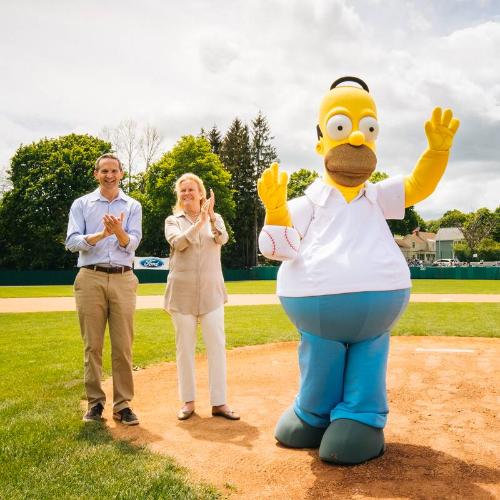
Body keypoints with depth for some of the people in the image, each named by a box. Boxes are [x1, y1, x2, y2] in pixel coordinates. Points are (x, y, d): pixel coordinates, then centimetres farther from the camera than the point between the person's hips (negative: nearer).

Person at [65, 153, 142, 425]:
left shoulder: (133, 206, 12)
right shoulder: (81, 204, 11)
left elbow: (132, 244, -1)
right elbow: (72, 242, -2)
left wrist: (119, 232, -23)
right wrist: (101, 235, -18)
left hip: (123, 280, 1)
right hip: (90, 278, 0)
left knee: (123, 346, -2)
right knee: (92, 344, 2)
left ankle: (123, 404, 5)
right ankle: (95, 402, 13)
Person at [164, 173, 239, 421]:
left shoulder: (215, 219, 10)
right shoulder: (173, 221, 8)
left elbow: (222, 239, -12)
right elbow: (177, 243, -12)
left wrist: (211, 216, -29)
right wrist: (199, 222, -22)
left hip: (211, 290, 0)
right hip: (182, 291, 0)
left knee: (217, 345, -3)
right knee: (185, 347, 5)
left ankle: (219, 402, 4)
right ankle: (188, 401, 16)